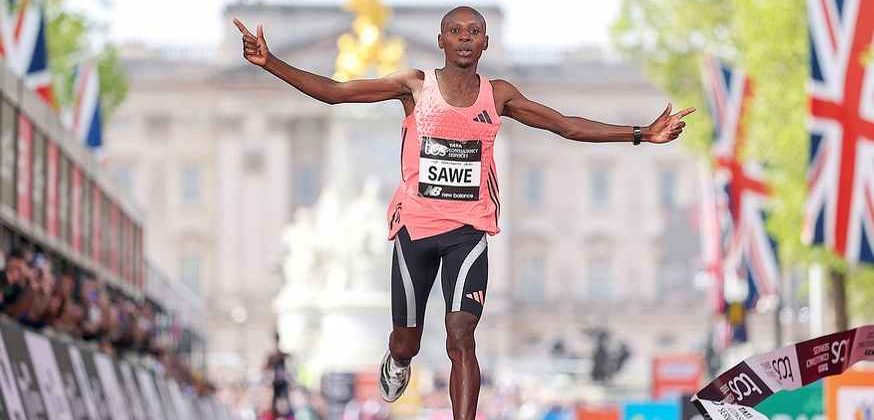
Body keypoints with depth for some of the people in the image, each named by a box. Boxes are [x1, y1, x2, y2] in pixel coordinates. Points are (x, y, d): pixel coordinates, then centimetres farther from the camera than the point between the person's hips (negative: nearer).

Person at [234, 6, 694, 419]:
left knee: (461, 335, -17)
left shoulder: (498, 94, 4)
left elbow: (568, 126, 6)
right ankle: (396, 364, 51)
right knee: (407, 340, 11)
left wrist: (642, 134, -1)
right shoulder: (415, 86, -2)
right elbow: (333, 91, -5)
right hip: (415, 225, 0)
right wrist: (271, 63, -15)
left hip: (468, 230, 0)